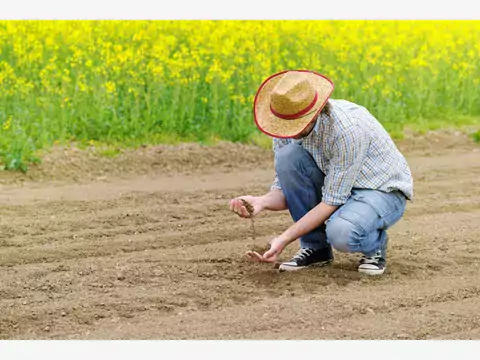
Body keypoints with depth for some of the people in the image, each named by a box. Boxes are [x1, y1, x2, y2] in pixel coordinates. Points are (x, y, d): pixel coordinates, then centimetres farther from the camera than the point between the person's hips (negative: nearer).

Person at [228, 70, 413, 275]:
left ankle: (375, 244, 0)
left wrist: (284, 239, -31)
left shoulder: (347, 129, -34)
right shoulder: (287, 129, -13)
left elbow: (332, 202, -29)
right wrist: (261, 202, -29)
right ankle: (315, 247, -6)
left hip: (383, 191, -7)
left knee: (341, 233, -38)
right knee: (288, 156, -22)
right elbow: (285, 190, -6)